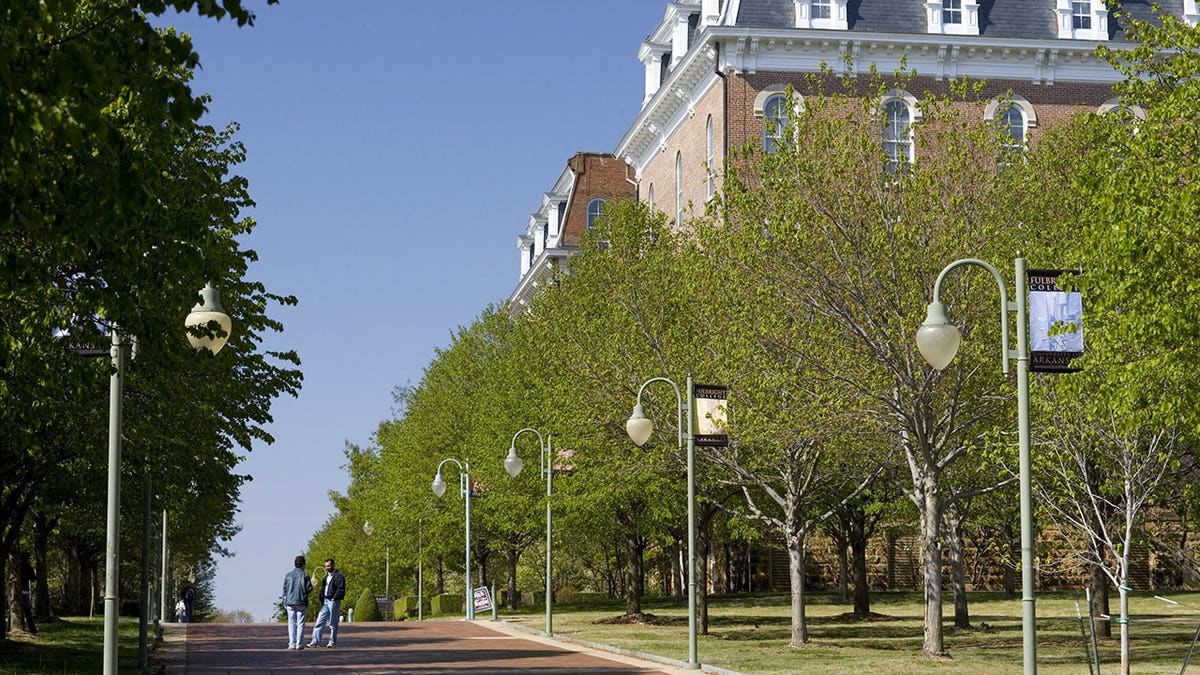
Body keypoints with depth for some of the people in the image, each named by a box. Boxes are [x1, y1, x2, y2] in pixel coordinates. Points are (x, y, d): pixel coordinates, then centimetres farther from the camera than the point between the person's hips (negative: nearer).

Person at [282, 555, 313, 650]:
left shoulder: (287, 575, 4)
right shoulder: (304, 576, -5)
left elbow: (284, 589, 4)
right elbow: (309, 588, -7)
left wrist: (285, 602, 11)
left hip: (290, 603, 2)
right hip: (301, 603, -2)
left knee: (292, 623, 7)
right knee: (300, 624, 3)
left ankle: (292, 644, 1)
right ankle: (299, 644, 0)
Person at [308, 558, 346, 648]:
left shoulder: (339, 576, -7)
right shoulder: (326, 576, 19)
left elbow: (341, 590, -13)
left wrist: (334, 598, -16)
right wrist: (321, 599, 10)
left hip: (333, 602, -8)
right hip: (325, 601, 8)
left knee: (333, 624, 1)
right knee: (319, 622, 2)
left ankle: (332, 642, 8)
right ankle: (315, 641, 1)